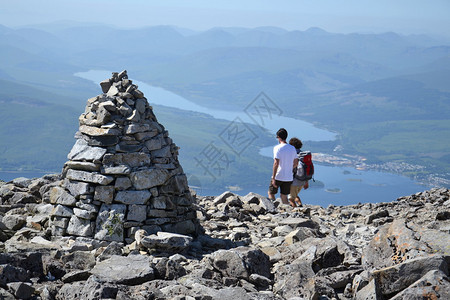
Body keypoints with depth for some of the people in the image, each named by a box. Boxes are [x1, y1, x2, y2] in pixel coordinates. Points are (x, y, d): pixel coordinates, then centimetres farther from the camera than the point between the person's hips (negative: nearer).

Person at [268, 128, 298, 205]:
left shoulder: (277, 148, -13)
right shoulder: (292, 148, 6)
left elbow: (276, 163, -20)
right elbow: (296, 162, 15)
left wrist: (273, 178, -19)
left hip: (278, 176, -5)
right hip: (289, 177, 5)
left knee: (271, 193, 12)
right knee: (284, 196, 12)